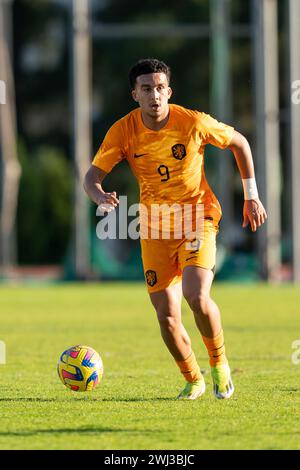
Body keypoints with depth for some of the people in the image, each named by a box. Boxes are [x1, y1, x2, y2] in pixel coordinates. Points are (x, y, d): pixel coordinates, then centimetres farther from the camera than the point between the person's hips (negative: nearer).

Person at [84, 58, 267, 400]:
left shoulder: (193, 123, -13)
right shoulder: (123, 131, -9)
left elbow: (239, 142, 4)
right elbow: (92, 176, -5)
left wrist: (251, 197, 5)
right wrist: (100, 197, -29)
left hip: (198, 218, -2)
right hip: (155, 227, 2)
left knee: (197, 297, -25)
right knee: (167, 318, -3)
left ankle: (219, 363, 3)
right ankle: (193, 380, 23)